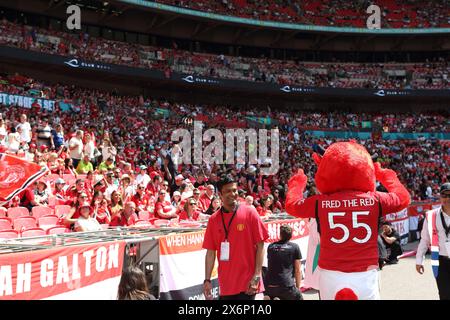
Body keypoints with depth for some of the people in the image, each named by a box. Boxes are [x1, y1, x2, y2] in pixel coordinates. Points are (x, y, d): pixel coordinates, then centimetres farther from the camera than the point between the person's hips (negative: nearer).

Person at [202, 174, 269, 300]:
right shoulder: (213, 220, 4)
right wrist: (207, 280, 1)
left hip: (247, 283, -3)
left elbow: (260, 246, -5)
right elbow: (210, 252, 7)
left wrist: (257, 276, -11)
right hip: (226, 284, 3)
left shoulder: (249, 213, -4)